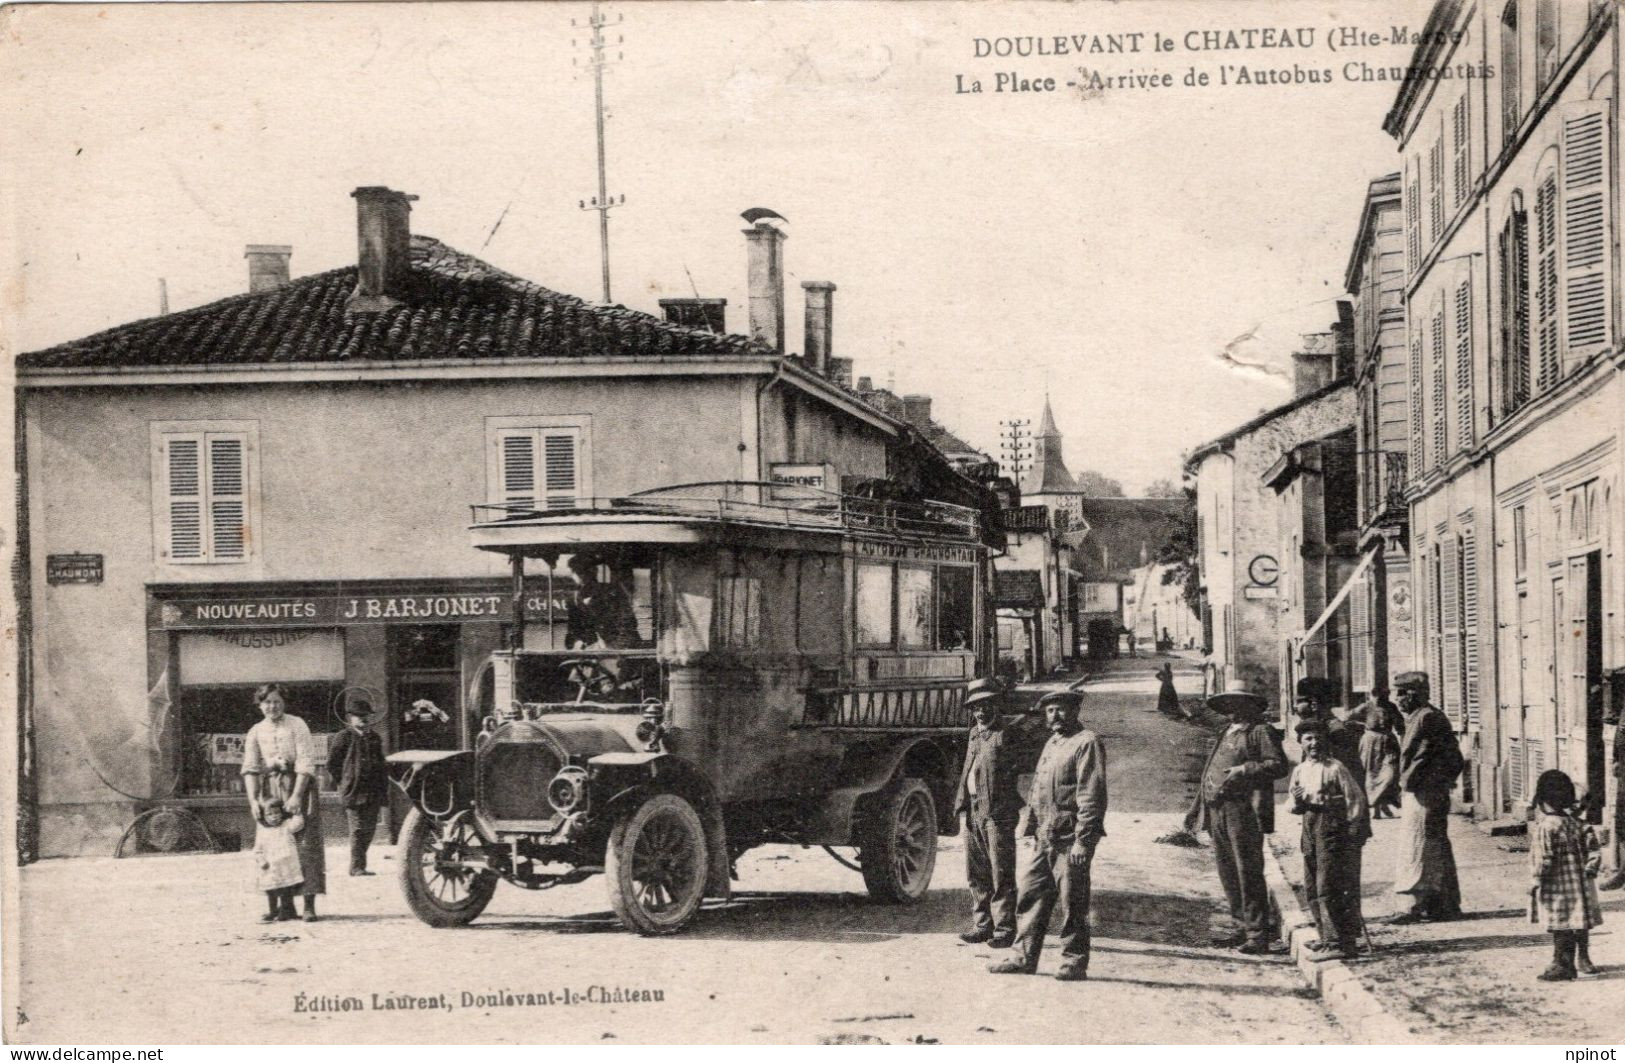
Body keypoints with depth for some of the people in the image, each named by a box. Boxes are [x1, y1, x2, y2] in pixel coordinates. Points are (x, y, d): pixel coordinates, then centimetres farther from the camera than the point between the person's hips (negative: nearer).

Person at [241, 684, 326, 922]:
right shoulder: (256, 732, 7)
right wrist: (253, 800, -9)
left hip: (299, 786, -4)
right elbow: (250, 768, 3)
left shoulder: (297, 725, -3)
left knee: (305, 844, -9)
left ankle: (309, 904, -9)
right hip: (270, 791, 4)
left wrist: (296, 796, -17)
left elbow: (306, 763, -9)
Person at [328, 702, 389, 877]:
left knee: (369, 829, 7)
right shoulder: (345, 737, 0)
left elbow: (381, 764, 21)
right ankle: (357, 867, -3)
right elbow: (331, 762, -1)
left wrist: (384, 789, 14)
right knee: (357, 830, -7)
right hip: (353, 791, -6)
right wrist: (343, 782, -1)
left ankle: (358, 863, 17)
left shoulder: (374, 739, 17)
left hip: (374, 794, 6)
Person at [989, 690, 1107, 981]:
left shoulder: (1086, 743, -8)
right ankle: (1024, 957, 15)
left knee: (1072, 904, -1)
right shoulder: (1051, 744, 19)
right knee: (1030, 896, 8)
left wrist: (1083, 840, -20)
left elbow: (1091, 796, -15)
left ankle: (1074, 963, 8)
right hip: (1043, 838, 8)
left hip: (1070, 840, -8)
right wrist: (1029, 831, 17)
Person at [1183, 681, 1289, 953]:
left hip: (1244, 811, -8)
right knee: (1228, 873, 10)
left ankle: (1258, 935, -3)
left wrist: (1245, 770, -21)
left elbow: (1279, 765, -12)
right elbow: (1209, 774, 27)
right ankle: (1245, 928, 19)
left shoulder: (1261, 732, -1)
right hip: (1218, 813, 8)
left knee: (1249, 873, -7)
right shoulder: (1226, 735, 24)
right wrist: (1196, 808, 23)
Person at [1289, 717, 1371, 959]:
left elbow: (1356, 799, -7)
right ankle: (1327, 937, 24)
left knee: (1328, 887, -12)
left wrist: (1352, 835, -9)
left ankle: (1340, 942, -10)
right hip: (1310, 829, 8)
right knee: (1311, 887, 11)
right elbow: (1294, 807, 18)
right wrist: (1297, 802, -6)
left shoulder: (1336, 768, -8)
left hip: (1333, 829, -7)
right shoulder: (1299, 771, 12)